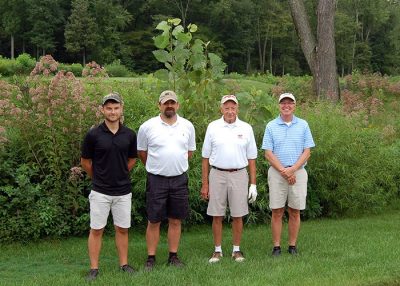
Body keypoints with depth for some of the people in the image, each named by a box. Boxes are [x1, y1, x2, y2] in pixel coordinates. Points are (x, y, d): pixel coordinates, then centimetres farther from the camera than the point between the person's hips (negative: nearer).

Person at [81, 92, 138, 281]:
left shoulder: (129, 135, -1)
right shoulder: (93, 135, -9)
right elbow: (85, 162, 3)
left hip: (123, 191, 3)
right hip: (100, 191, -2)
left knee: (122, 229, 10)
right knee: (96, 230, 3)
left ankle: (124, 264, 22)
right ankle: (94, 268, 11)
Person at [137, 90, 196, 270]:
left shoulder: (187, 126, 3)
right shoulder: (147, 127, -5)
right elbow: (142, 152, 8)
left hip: (179, 179, 3)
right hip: (156, 180, -2)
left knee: (176, 220, 9)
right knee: (154, 221, 3)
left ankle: (173, 256, 20)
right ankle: (151, 258, 13)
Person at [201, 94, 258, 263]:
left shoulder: (246, 128, 4)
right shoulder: (213, 127, 2)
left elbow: (251, 159, 7)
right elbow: (205, 157, 5)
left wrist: (253, 184, 2)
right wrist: (204, 184, 1)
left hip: (239, 175, 0)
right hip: (217, 175, 0)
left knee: (238, 216, 5)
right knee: (217, 216, 4)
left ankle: (237, 250, 18)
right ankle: (217, 251, 16)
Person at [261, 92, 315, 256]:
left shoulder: (303, 125, 6)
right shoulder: (271, 126, 4)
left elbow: (307, 152, 2)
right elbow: (268, 153, -1)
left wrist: (292, 169, -11)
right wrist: (283, 171, -11)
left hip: (298, 172, 1)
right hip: (276, 172, -1)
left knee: (295, 212, 5)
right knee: (277, 212, 1)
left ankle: (292, 246, 13)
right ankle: (276, 247, 7)